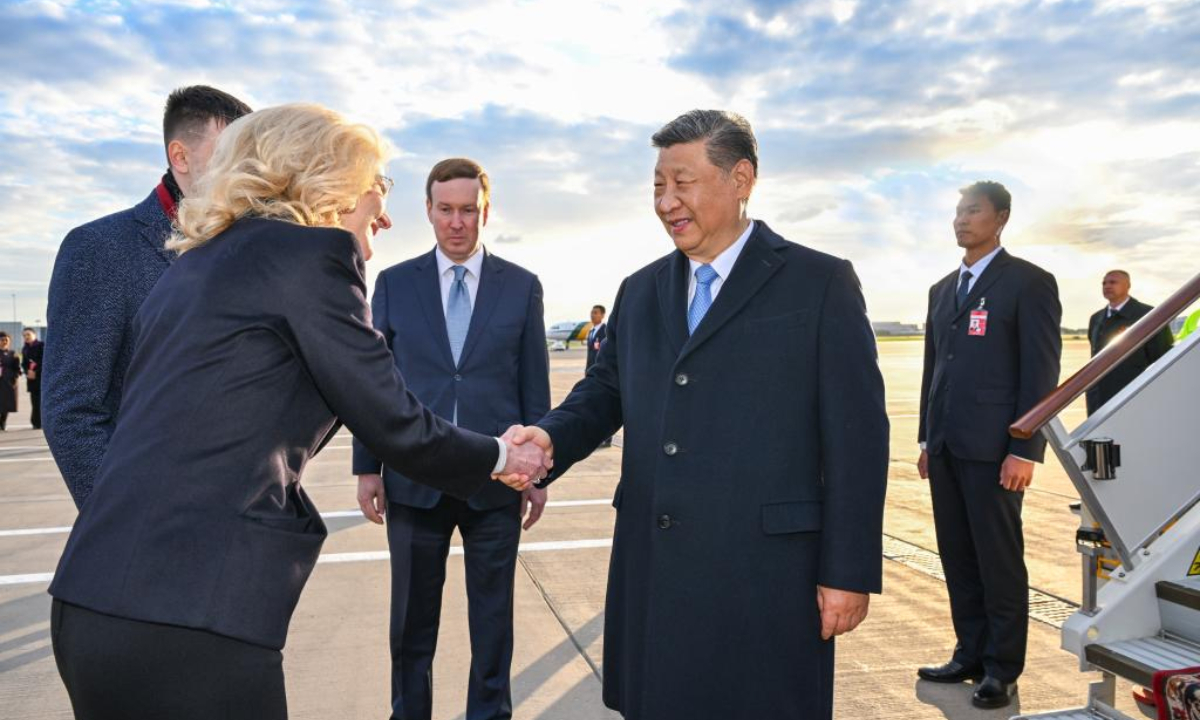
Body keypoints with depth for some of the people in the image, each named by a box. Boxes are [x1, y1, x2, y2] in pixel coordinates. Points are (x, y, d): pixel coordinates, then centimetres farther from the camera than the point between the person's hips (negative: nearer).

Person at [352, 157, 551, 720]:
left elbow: (534, 385, 3)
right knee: (412, 616, 13)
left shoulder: (522, 286, 3)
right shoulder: (393, 283, 4)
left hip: (496, 481, 0)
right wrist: (367, 466, 2)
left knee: (492, 616, 11)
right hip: (414, 479, 1)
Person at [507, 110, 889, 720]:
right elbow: (604, 391, 13)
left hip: (766, 572, -4)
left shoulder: (820, 283, -4)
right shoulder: (640, 291, 12)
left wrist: (849, 572, -9)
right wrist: (550, 438, -8)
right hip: (653, 568, 5)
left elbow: (856, 436, -7)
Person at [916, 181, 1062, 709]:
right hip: (946, 448, 6)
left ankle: (1002, 668, 15)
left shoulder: (1029, 283, -3)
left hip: (993, 448, -6)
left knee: (999, 560, 2)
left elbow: (1042, 371, -9)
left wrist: (1024, 451, -14)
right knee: (958, 558, 11)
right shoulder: (942, 289, 17)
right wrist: (926, 438, 14)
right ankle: (970, 655, 22)